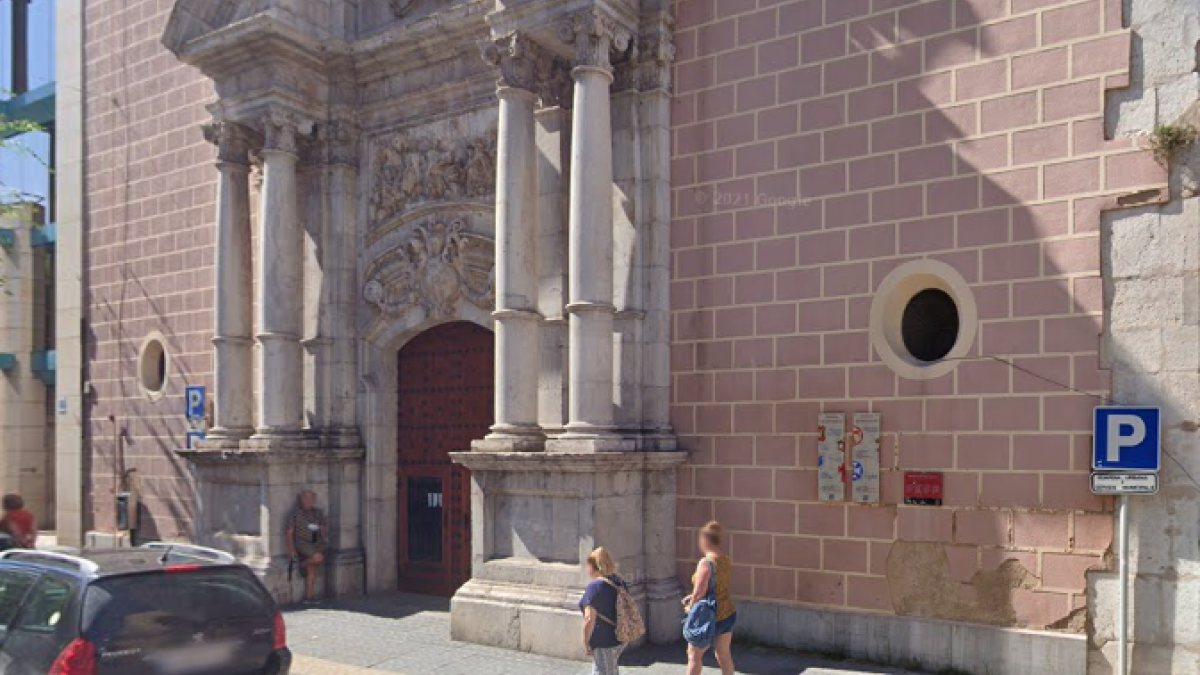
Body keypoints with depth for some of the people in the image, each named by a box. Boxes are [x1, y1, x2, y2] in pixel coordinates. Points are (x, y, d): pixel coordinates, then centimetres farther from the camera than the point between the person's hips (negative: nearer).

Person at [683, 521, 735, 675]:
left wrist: (690, 606, -2)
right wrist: (693, 597, 12)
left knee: (694, 654, 9)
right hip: (729, 614, 7)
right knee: (724, 655, 17)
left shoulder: (706, 563, -22)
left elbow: (699, 593, -21)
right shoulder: (726, 561, 2)